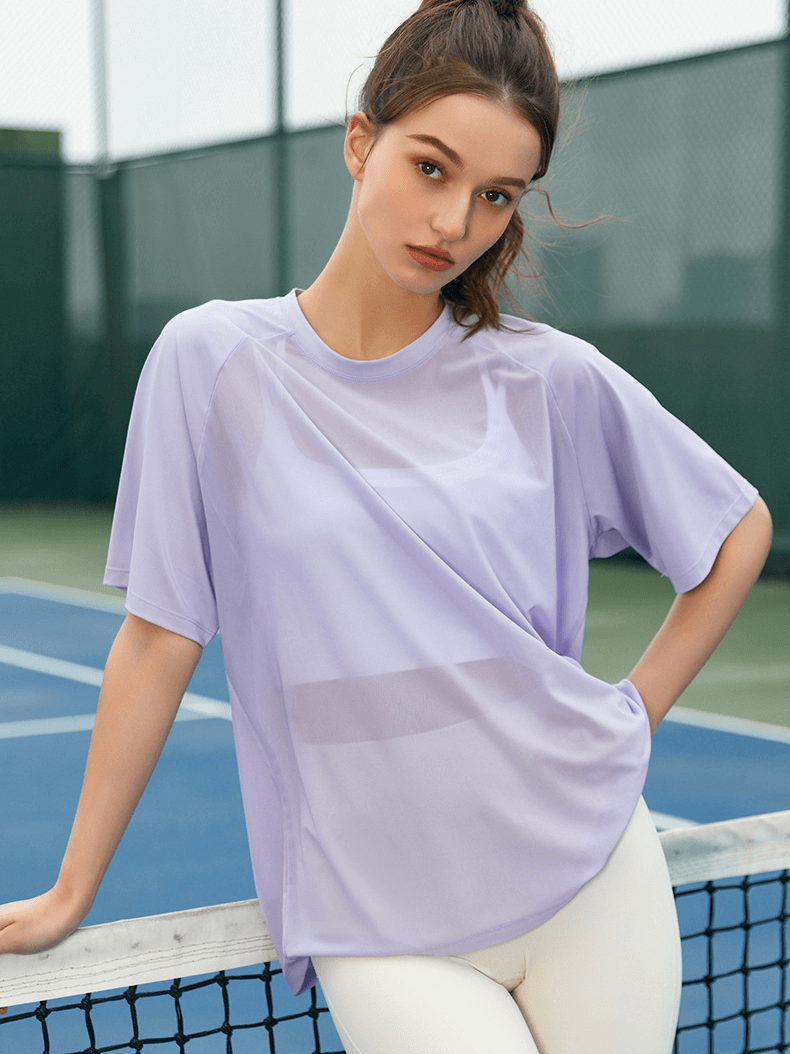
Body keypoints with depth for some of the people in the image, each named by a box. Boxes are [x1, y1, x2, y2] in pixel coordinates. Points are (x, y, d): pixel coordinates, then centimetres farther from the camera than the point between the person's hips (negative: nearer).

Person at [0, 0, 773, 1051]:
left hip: (589, 874, 2)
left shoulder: (552, 380, -1)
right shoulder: (213, 362, -4)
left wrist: (634, 713, 5)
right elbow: (157, 643, 0)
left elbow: (741, 526, 13)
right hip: (376, 924, -2)